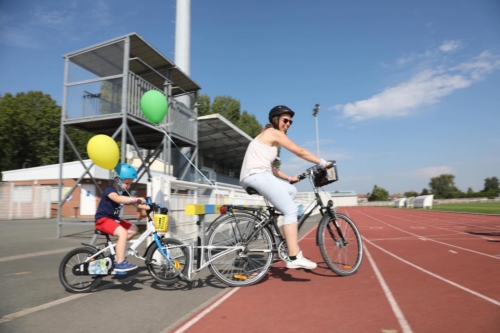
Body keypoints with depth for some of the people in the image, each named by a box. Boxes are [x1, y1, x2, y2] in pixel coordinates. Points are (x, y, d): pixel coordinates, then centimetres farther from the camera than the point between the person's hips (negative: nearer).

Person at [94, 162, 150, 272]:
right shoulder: (109, 190, -17)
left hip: (114, 219, 9)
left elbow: (135, 204, 7)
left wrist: (149, 207, -8)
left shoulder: (124, 193, 10)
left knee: (134, 229, 2)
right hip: (103, 219, -9)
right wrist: (136, 199, -48)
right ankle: (120, 263, -25)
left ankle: (116, 248, 9)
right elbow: (118, 199, -39)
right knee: (123, 233, -29)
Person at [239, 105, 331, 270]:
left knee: (291, 190, 19)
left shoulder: (267, 136, 28)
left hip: (254, 177, 10)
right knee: (291, 210, -12)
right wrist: (323, 163, 4)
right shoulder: (274, 133, 0)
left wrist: (289, 178, 19)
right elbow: (300, 152, -4)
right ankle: (294, 257, -14)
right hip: (258, 176, -10)